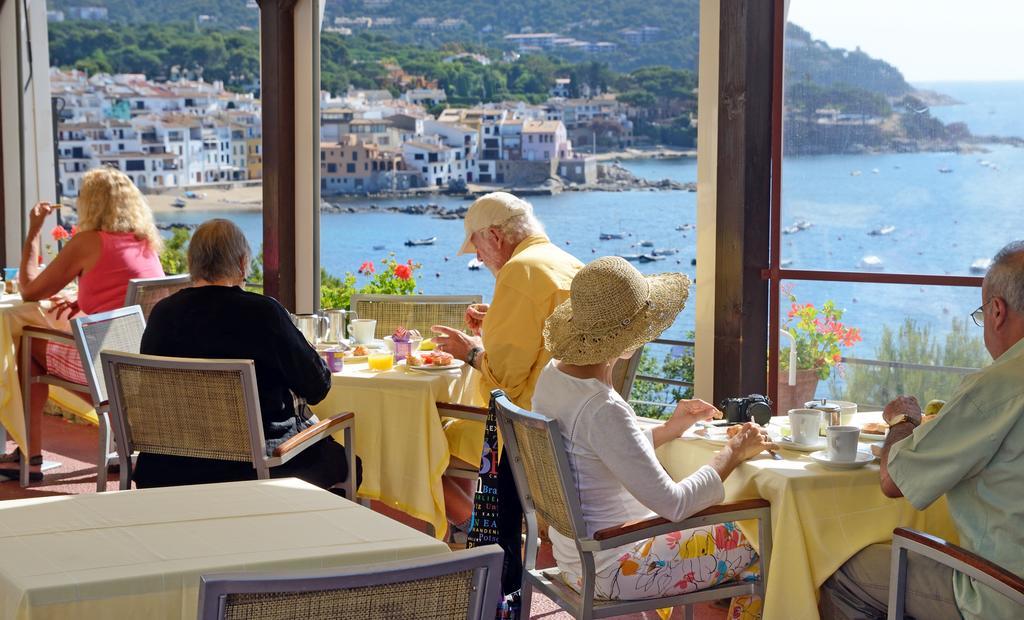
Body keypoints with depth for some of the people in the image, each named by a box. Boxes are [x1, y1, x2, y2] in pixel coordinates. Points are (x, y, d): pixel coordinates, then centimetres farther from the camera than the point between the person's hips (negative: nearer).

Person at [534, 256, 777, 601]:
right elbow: (673, 504, -27)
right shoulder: (602, 410, -29)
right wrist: (734, 452, -15)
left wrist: (670, 429, 8)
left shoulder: (552, 375, -1)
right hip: (610, 570, -9)